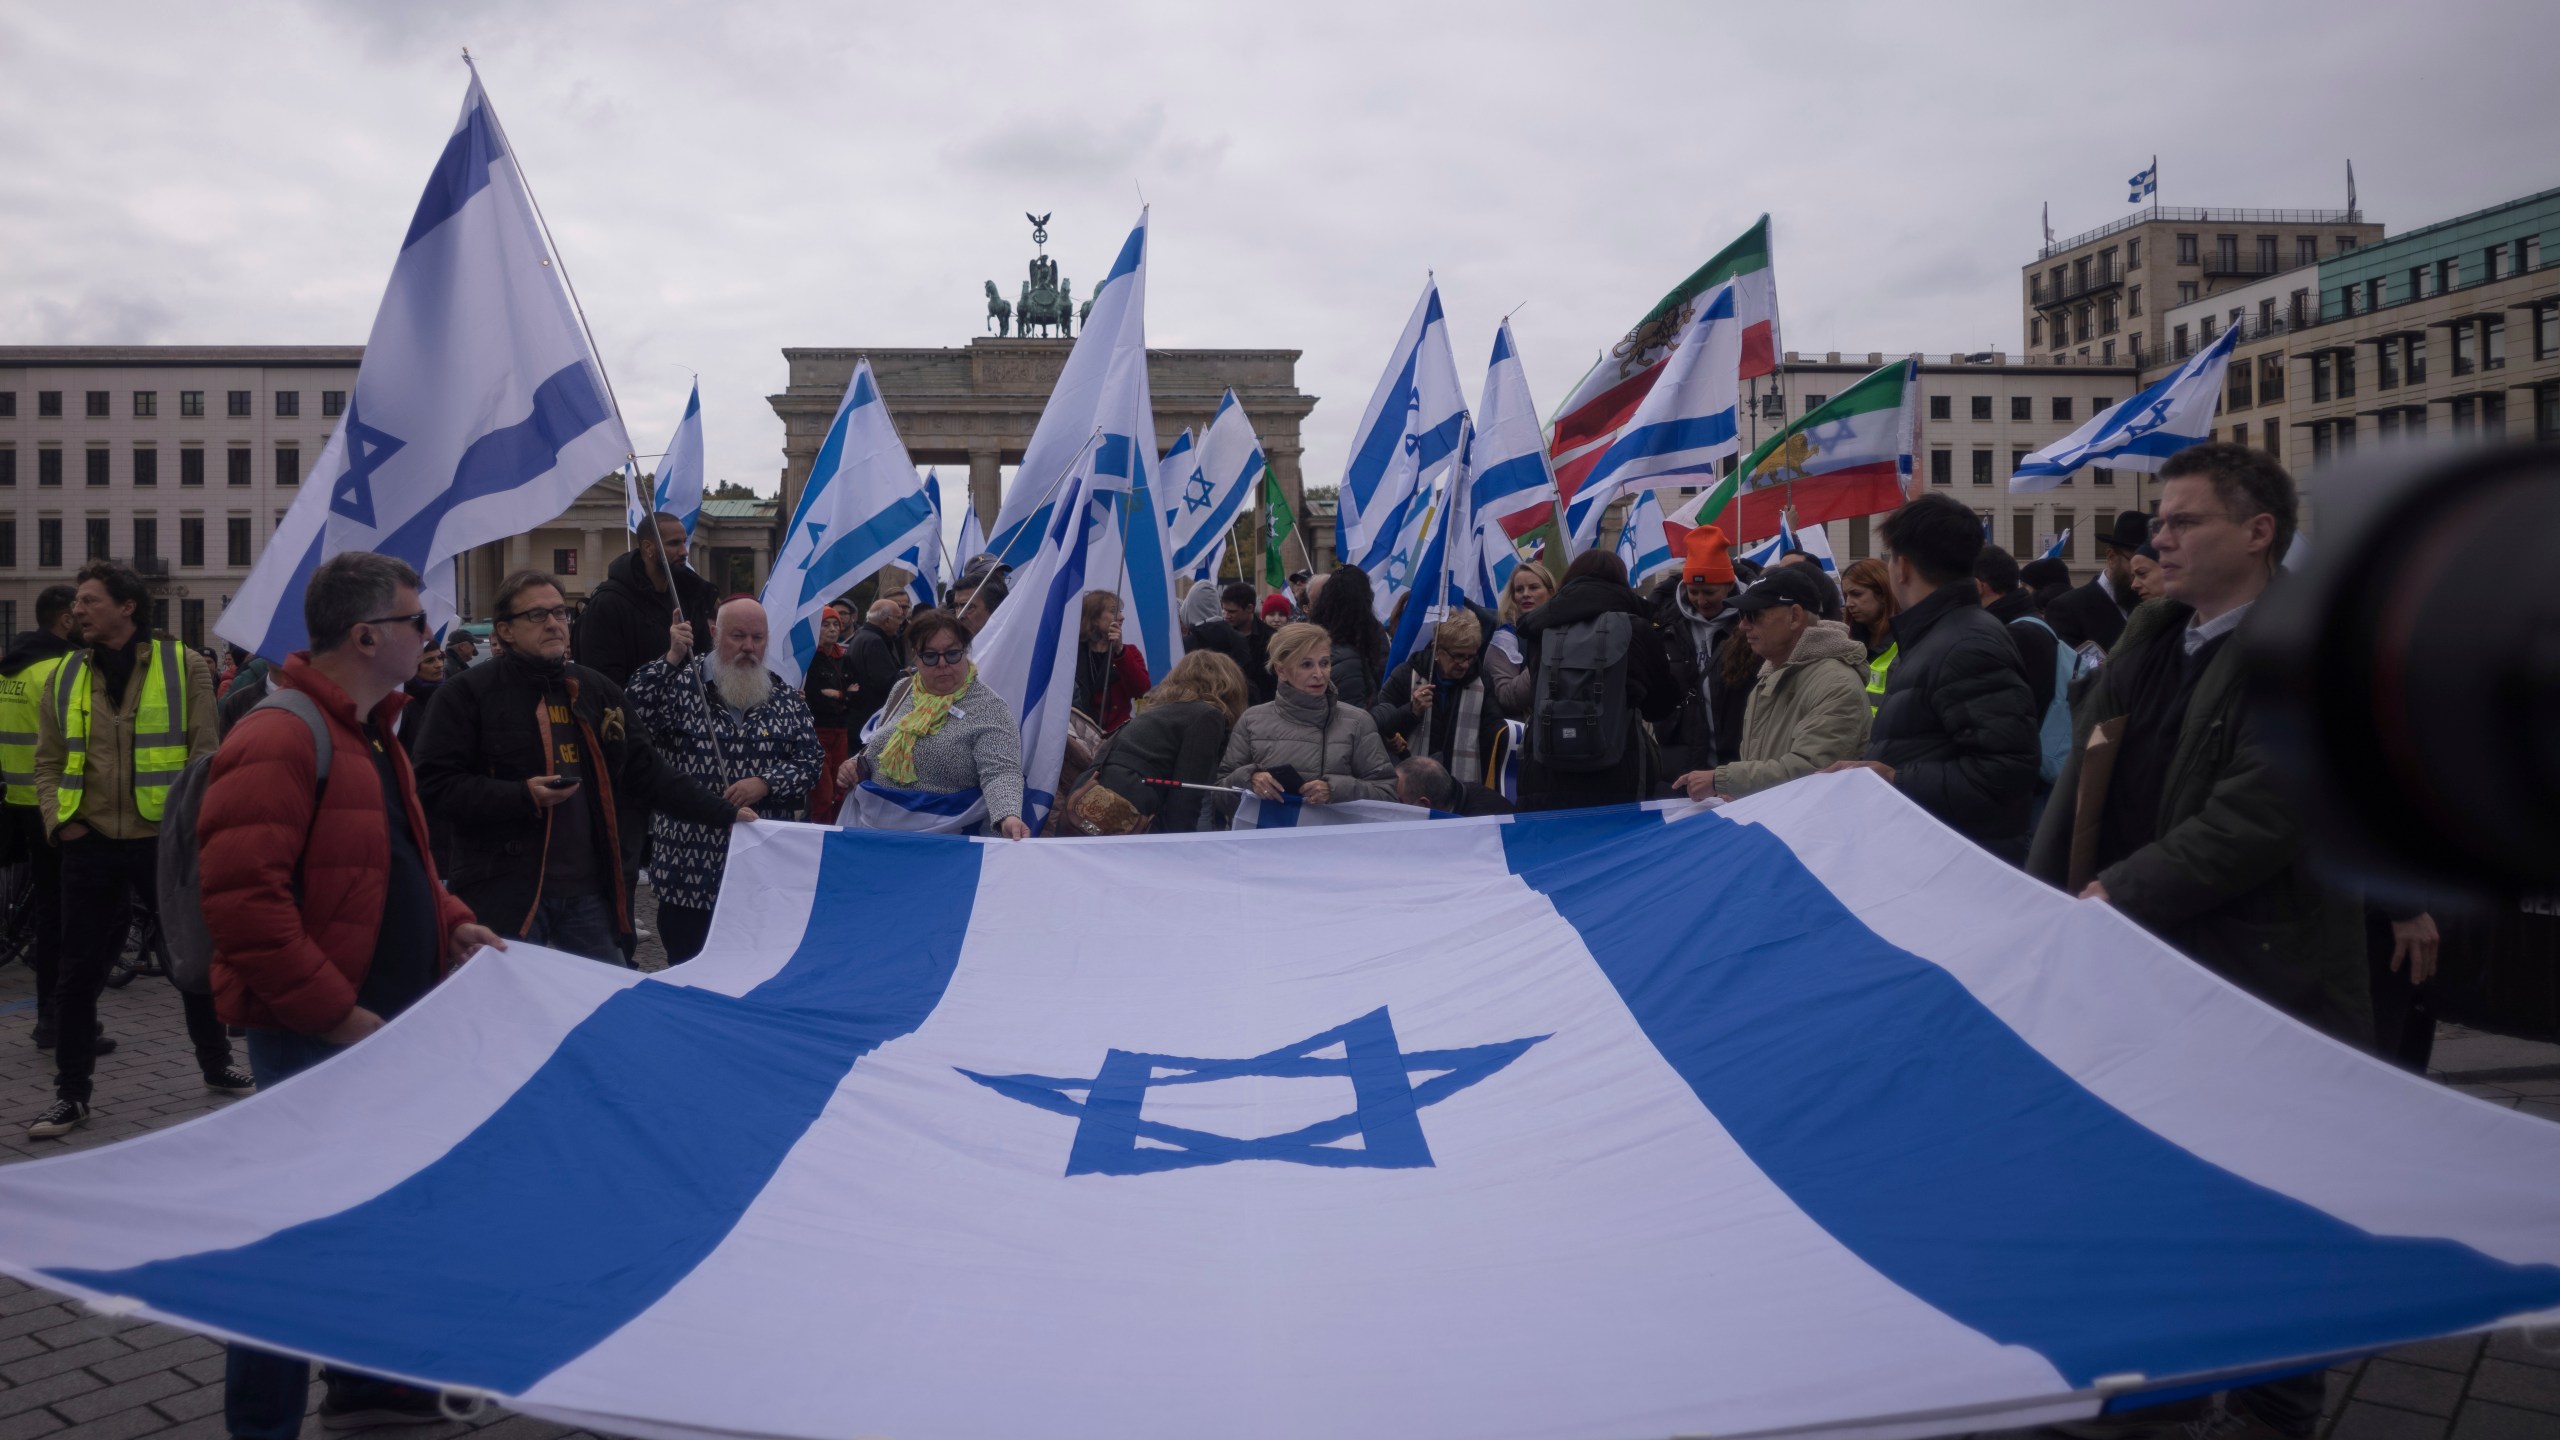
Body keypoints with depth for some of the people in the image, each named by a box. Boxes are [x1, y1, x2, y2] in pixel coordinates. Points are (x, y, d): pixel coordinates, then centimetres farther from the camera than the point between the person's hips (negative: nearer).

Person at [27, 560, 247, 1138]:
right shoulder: (65, 677, 7)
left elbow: (205, 754, -3)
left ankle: (217, 1065, 28)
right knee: (78, 973, 6)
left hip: (165, 840, -2)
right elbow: (49, 760, 11)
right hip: (91, 846, 2)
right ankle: (70, 1094, 18)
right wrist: (57, 820, -2)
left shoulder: (183, 666, -3)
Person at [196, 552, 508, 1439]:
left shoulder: (370, 733, 14)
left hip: (388, 1022, 10)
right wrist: (336, 1014, -24)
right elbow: (244, 901, -26)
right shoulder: (279, 742, -19)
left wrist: (448, 921, 9)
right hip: (314, 1037, -10)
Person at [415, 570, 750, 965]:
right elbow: (435, 785, -9)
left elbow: (647, 771, 16)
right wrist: (522, 796, -20)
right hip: (505, 895, -5)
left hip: (591, 891, 5)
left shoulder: (597, 690, 14)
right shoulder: (466, 693, -3)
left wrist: (725, 812, 9)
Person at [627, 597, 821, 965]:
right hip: (688, 868, -2)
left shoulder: (787, 699, 9)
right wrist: (671, 659, -21)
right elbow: (634, 718, -15)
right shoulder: (681, 684, 1)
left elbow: (811, 762, 4)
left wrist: (766, 782, -13)